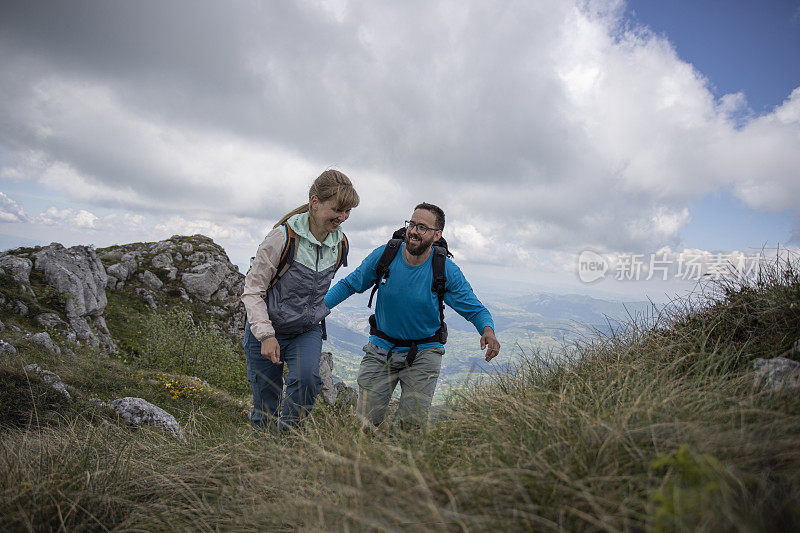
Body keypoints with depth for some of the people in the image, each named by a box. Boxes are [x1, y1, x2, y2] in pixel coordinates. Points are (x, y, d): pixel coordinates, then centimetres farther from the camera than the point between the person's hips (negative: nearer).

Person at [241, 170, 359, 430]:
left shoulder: (340, 244, -4)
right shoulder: (283, 237, -21)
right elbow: (252, 291, -16)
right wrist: (266, 335, -24)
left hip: (307, 331, 3)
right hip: (266, 330, -3)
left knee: (307, 379, -25)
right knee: (265, 411, 5)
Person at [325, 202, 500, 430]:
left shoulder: (447, 271, -14)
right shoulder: (384, 255, -10)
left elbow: (476, 310, -7)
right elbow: (349, 284, 3)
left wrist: (487, 330, -29)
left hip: (423, 354, -1)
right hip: (381, 350, 1)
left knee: (412, 425, -2)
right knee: (365, 422, 2)